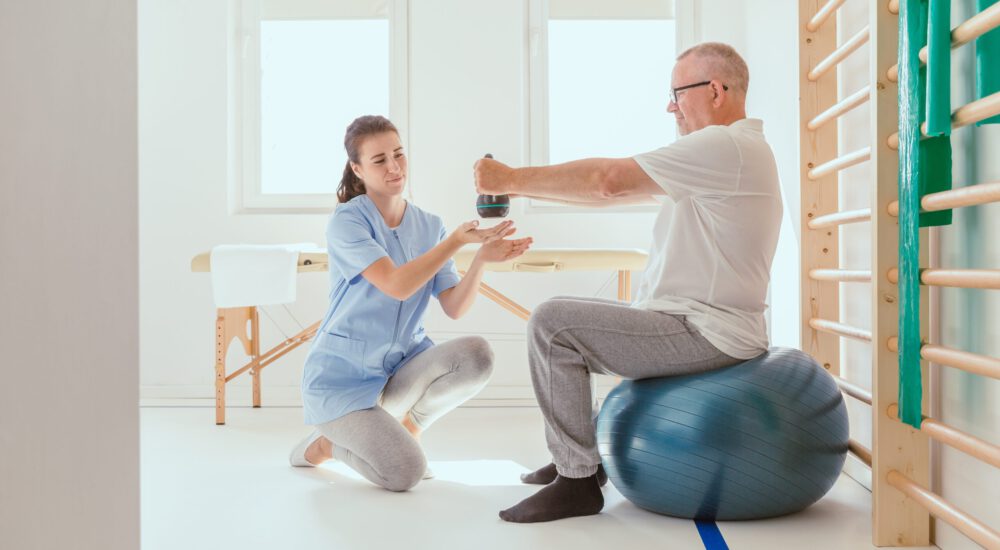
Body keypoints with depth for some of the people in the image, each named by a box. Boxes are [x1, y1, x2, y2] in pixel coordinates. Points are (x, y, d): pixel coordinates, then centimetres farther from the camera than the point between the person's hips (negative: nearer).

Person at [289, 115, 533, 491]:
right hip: (343, 378, -4)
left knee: (475, 355, -25)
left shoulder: (429, 227, 2)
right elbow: (397, 286, -28)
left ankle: (409, 424, 3)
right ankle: (325, 444, 11)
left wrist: (481, 259, -25)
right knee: (406, 473, -22)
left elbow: (455, 308, -8)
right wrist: (458, 239, -35)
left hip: (401, 368, 5)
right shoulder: (347, 222, -14)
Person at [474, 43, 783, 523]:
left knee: (553, 323, -17)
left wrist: (514, 179, -13)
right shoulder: (731, 147, 19)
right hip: (701, 323, 11)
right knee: (565, 317, 19)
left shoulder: (724, 146, -16)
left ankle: (578, 481, -9)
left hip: (706, 334, -11)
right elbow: (625, 188, 14)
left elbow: (611, 180, -23)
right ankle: (575, 456, 28)